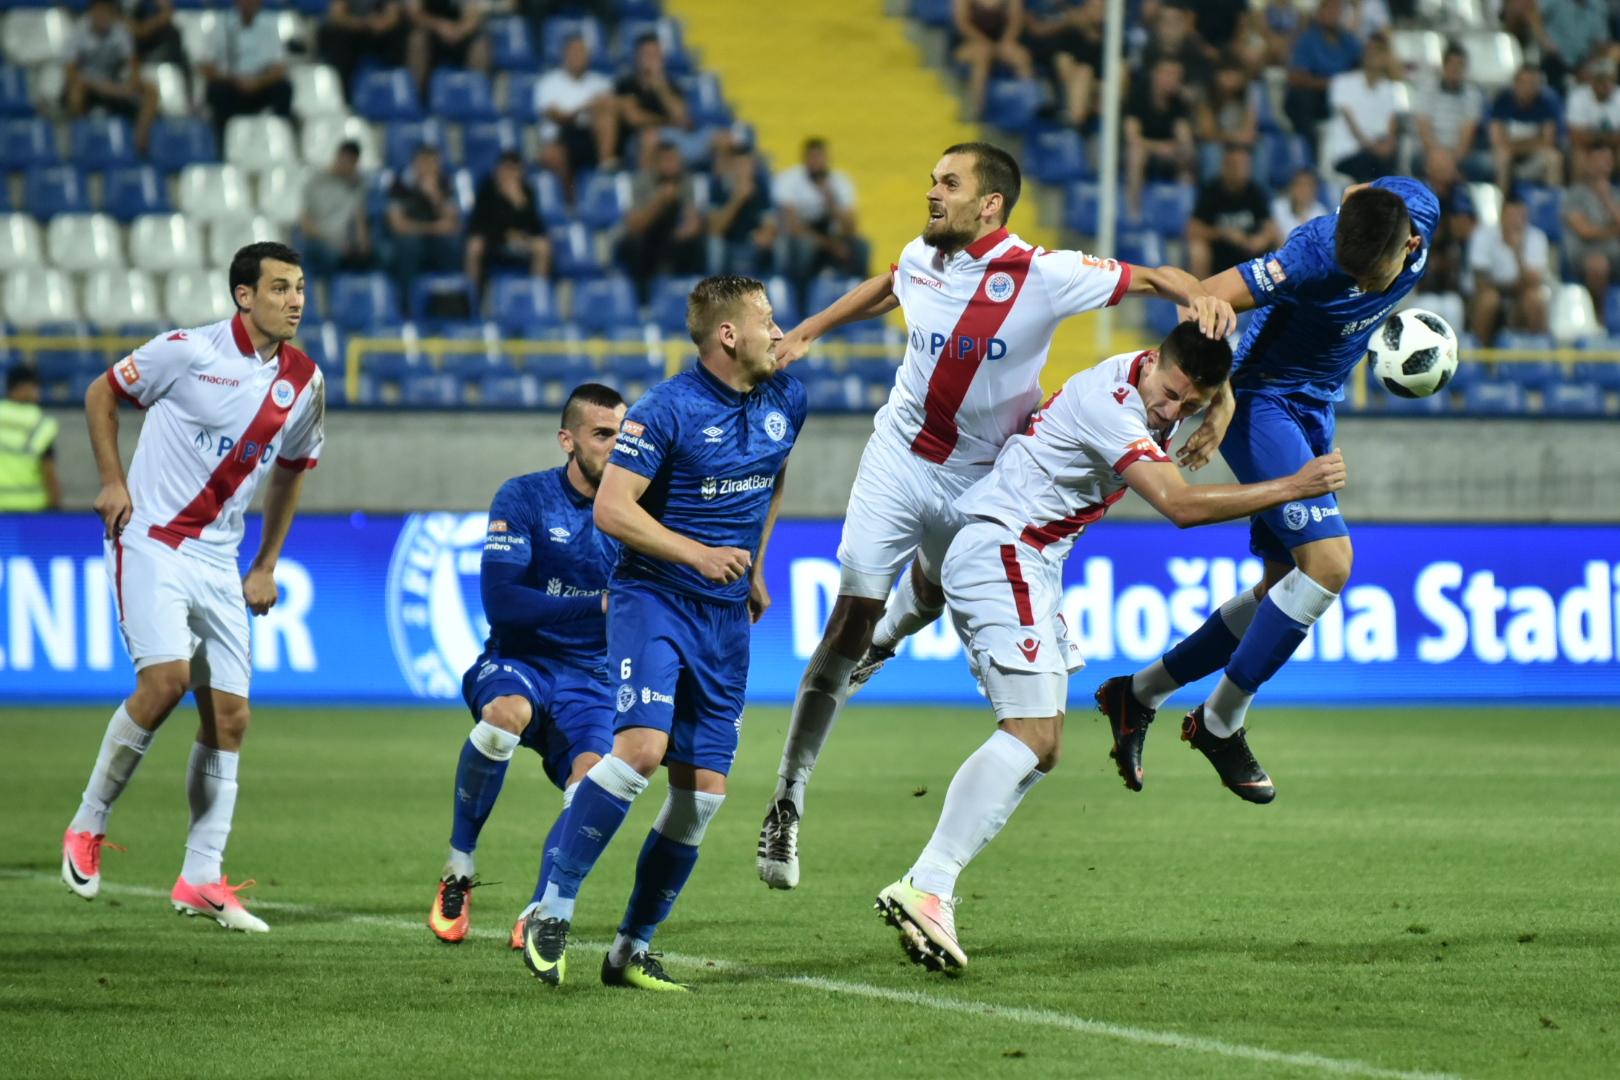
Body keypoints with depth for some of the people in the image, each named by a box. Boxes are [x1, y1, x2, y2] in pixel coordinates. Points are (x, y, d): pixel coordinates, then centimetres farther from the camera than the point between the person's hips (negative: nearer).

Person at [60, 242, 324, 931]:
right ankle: (87, 827, -5)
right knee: (166, 676, -23)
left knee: (229, 714, 0)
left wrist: (266, 565, 18)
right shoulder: (189, 352, -11)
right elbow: (101, 394, 3)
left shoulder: (304, 383, 4)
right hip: (150, 541, -6)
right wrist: (113, 481, -7)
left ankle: (201, 880, 7)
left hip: (218, 562, 6)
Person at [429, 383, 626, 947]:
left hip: (591, 684, 2)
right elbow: (501, 603, -16)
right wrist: (598, 606, -19)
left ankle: (540, 913, -14)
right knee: (506, 711, -38)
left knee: (593, 781, -29)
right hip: (518, 665, -2)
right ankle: (458, 871, -22)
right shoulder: (524, 498, -6)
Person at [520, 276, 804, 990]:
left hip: (726, 617, 7)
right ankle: (552, 910, -17)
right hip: (652, 600, -6)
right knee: (642, 746, -27)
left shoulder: (785, 401, 7)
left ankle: (632, 950, 11)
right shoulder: (668, 409, -13)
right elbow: (611, 509, -16)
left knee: (703, 790, 1)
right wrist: (697, 553, -24)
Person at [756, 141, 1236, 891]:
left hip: (978, 483, -1)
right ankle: (787, 805, -4)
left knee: (932, 595, 25)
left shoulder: (1042, 275, -20)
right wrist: (805, 333, 18)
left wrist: (1201, 297, -35)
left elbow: (1150, 277, -15)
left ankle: (887, 638, 66)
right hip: (898, 461, 1)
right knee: (849, 624, -9)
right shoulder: (921, 259, -7)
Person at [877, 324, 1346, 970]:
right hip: (1001, 552, -11)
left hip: (1029, 566, 11)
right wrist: (1295, 487, -26)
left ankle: (928, 889, -2)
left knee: (1039, 748, 5)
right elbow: (1180, 506, -28)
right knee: (1031, 735, -20)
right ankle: (925, 888, -27)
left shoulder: (1151, 394, 8)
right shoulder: (1112, 403, -22)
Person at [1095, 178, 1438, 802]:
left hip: (1315, 413, 8)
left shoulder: (1419, 211, -12)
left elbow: (1359, 191, 12)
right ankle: (1221, 722, -7)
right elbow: (1206, 301, -32)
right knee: (1329, 559, -21)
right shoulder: (1316, 256, -32)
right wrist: (1221, 396, -44)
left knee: (1286, 591, 9)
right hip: (1264, 404, -8)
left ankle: (1139, 693, 22)